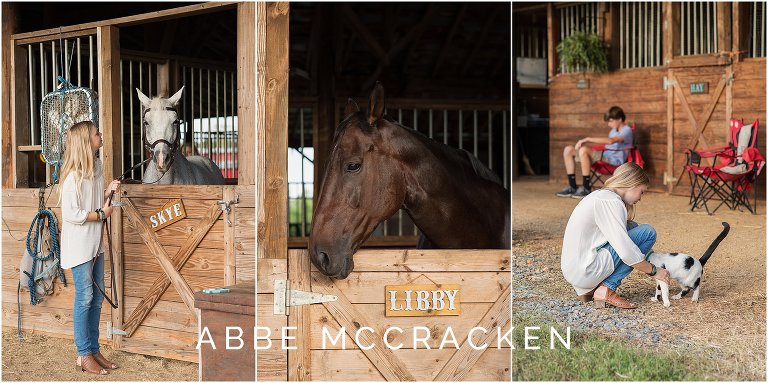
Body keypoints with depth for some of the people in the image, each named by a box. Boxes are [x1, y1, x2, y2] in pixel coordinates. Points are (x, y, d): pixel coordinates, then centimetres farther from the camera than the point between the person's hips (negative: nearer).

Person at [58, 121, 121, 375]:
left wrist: (108, 192, 3)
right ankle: (84, 355, 8)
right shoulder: (74, 175, -18)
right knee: (85, 297, -2)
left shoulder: (96, 166, 8)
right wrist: (101, 214, -14)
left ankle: (94, 350, 21)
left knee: (97, 296, 11)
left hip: (95, 243, 9)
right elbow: (70, 214, -22)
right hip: (79, 244, -8)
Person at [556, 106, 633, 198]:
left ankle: (586, 189, -28)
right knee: (568, 150, -1)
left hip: (615, 160, -10)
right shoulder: (614, 130, 23)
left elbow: (610, 141, -26)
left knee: (583, 150, -34)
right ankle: (572, 187, -5)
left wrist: (588, 139, -26)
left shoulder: (627, 130, -8)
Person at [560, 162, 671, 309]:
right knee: (648, 232, -5)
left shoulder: (601, 195, 15)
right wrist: (654, 271, -5)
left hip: (572, 271, 10)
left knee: (632, 227, 20)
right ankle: (606, 290, -9)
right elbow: (626, 253, -20)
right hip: (584, 273, -10)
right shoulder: (611, 202, -15)